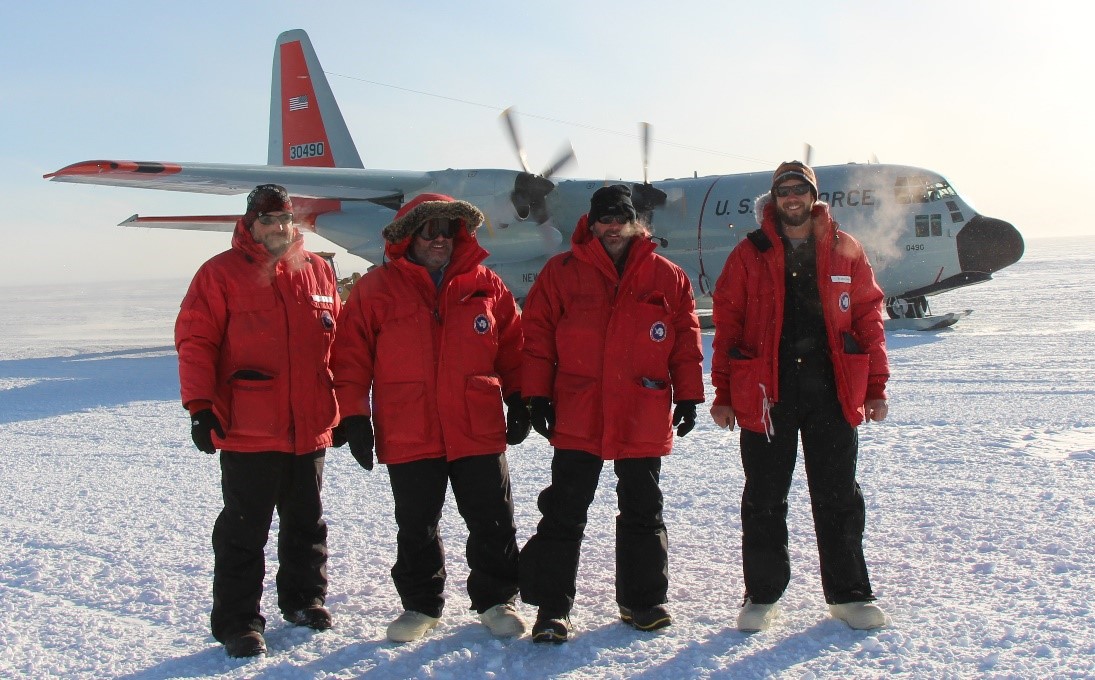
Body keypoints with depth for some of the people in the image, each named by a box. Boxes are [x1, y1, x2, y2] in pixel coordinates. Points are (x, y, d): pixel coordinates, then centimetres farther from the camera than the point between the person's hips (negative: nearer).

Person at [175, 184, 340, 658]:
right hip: (247, 431, -4)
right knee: (244, 530, 4)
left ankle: (304, 598, 34)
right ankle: (237, 621, 15)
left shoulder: (317, 271, 9)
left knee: (307, 522, 17)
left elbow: (337, 340, 16)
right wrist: (201, 405, -16)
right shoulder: (220, 274, -4)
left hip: (310, 428, 5)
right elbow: (195, 343, -8)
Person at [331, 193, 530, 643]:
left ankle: (496, 599, 26)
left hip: (479, 432, 1)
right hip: (407, 435, -1)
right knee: (416, 529, 12)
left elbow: (512, 346, 11)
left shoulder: (487, 286, 5)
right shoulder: (375, 289, 1)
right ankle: (420, 605, 30)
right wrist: (353, 416, -4)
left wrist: (519, 400, 9)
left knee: (493, 522, 9)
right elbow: (352, 357, 0)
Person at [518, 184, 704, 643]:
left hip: (644, 418, 2)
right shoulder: (562, 272, 3)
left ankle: (643, 600, 27)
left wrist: (687, 396, 4)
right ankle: (552, 608, 11)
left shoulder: (668, 277, 6)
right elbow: (537, 334, 1)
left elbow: (686, 339, 8)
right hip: (576, 415, -1)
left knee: (643, 511, 12)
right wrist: (538, 395, -4)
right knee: (564, 513, 2)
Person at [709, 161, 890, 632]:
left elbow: (868, 318, 8)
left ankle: (849, 594, 23)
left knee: (838, 497, 9)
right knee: (764, 500, 6)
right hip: (766, 391, -1)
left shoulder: (844, 250, 7)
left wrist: (875, 387, 3)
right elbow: (727, 324, 2)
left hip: (832, 391, 1)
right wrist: (724, 392, -2)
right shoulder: (750, 254, 3)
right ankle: (762, 595, 20)